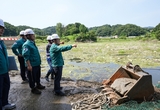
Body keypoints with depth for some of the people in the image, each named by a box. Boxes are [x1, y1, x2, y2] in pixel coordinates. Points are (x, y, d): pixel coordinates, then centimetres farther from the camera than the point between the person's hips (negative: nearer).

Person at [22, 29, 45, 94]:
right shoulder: (26, 44, -17)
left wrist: (39, 61, 21)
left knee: (38, 75, 23)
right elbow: (26, 56, -23)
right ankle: (33, 89, 21)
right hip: (32, 65, -9)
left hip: (37, 64, 9)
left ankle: (38, 85, 41)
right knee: (32, 77, 6)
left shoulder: (33, 43, 11)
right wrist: (29, 65, -25)